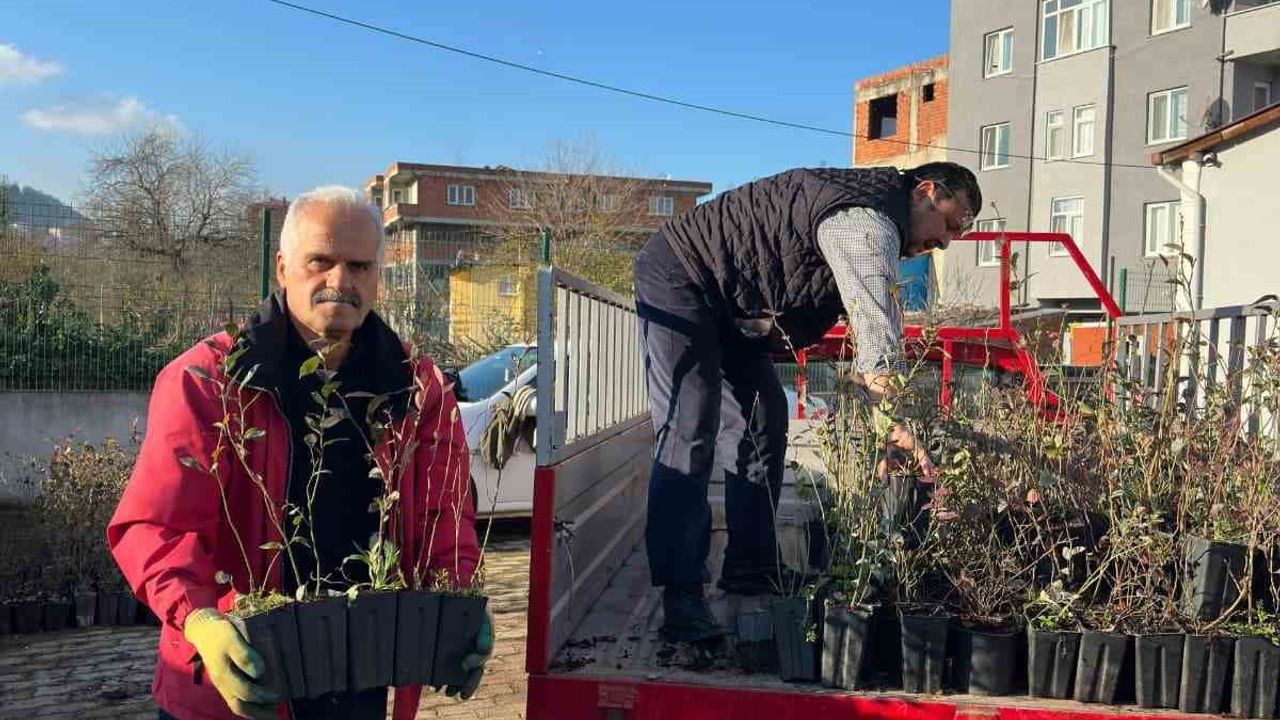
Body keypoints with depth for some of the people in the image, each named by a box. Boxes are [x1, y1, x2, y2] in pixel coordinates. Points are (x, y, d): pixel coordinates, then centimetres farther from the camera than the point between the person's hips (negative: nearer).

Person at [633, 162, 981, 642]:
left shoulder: (873, 223, 12)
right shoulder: (865, 221, -22)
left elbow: (869, 328, 11)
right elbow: (877, 333, -31)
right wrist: (896, 426, -30)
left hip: (729, 308, 11)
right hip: (678, 278, -11)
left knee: (762, 424, 9)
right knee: (689, 434, -17)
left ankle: (750, 567, 17)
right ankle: (681, 595, -15)